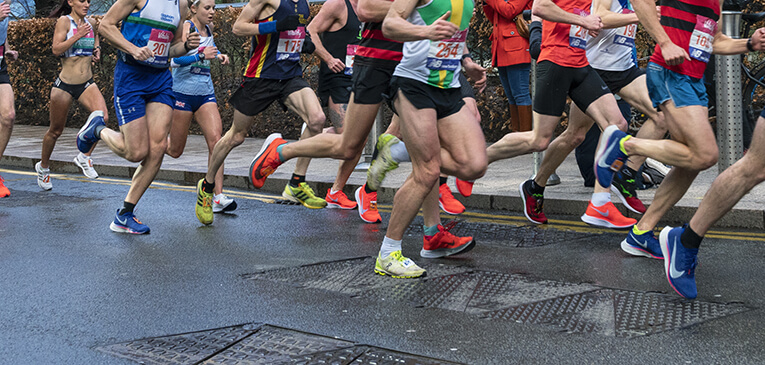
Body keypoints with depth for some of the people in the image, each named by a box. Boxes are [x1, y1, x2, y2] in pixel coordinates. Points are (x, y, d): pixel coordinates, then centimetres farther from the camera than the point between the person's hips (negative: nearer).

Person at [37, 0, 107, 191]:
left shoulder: (91, 24, 8)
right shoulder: (64, 21, -8)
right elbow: (56, 49, -17)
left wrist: (97, 53, 5)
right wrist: (78, 35, -26)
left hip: (87, 83, 4)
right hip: (64, 85, -4)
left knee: (102, 117, -22)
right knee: (56, 130, 8)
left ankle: (84, 157, -3)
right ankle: (43, 166, 32)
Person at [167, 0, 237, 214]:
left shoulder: (209, 28, 9)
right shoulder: (186, 27, -11)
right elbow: (175, 59, -23)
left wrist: (218, 56, 13)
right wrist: (201, 55, -33)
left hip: (205, 93, 6)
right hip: (183, 93, -5)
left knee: (215, 140, -13)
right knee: (175, 151, 5)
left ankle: (218, 197, -16)